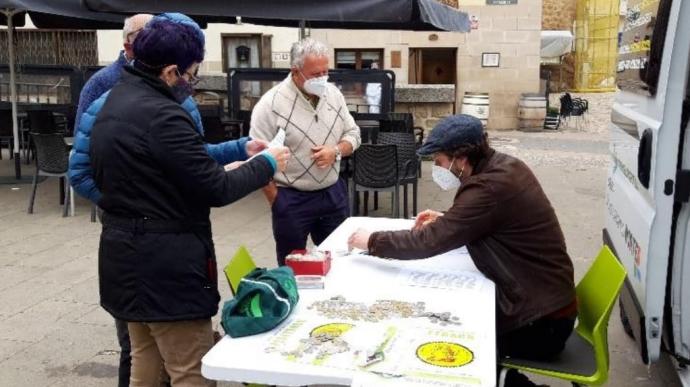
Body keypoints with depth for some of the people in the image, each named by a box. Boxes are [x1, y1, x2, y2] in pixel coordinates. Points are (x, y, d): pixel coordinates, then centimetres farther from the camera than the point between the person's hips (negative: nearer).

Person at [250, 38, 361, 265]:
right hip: (291, 199, -5)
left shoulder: (334, 94, 2)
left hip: (333, 193, 5)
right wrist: (278, 202, -13)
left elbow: (353, 134, 11)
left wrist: (335, 151, -11)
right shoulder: (271, 104, -16)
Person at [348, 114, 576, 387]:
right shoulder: (505, 167, 2)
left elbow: (430, 242, -25)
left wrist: (372, 241, -13)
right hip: (545, 299, 8)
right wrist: (446, 220, 7)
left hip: (541, 323, -8)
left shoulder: (490, 188, -27)